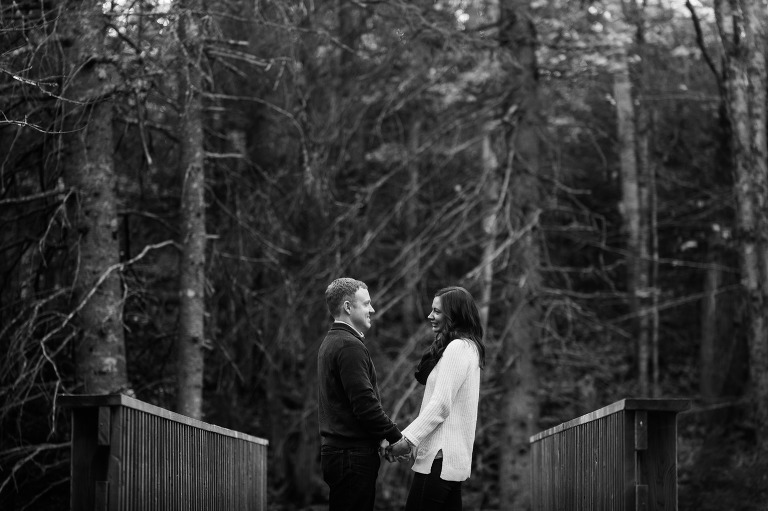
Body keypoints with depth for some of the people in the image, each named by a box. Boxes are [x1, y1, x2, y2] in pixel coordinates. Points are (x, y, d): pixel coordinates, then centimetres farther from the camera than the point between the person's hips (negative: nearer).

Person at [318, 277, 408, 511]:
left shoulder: (331, 342, 17)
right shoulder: (350, 346, -15)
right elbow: (365, 404, -20)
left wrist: (381, 438, 15)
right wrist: (396, 437, -9)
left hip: (335, 448, 10)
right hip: (353, 454, -10)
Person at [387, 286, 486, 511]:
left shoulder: (457, 349, -12)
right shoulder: (469, 348, 19)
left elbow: (441, 404, -18)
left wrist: (408, 439, -15)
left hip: (440, 458, -10)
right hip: (455, 458, 10)